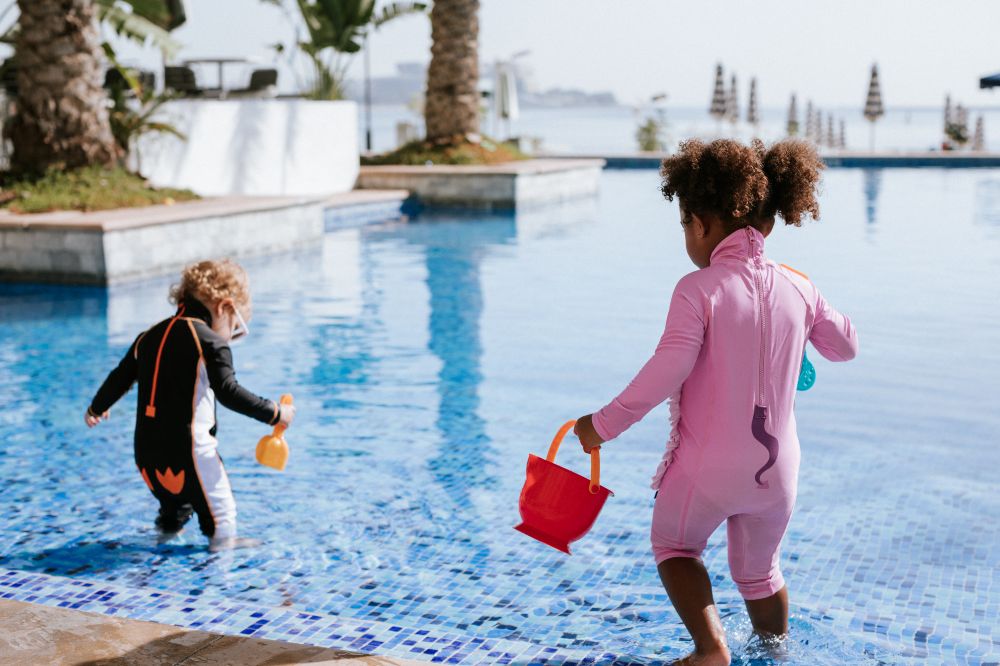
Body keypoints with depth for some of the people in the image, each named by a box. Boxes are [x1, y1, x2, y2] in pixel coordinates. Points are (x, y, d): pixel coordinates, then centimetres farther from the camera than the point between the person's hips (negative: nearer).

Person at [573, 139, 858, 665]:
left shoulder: (698, 290, -17)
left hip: (706, 469, -4)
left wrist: (604, 424, -17)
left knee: (673, 546, 23)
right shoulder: (797, 289, 0)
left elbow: (667, 370, -25)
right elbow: (845, 346, 15)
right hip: (775, 471, 5)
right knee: (757, 570, 27)